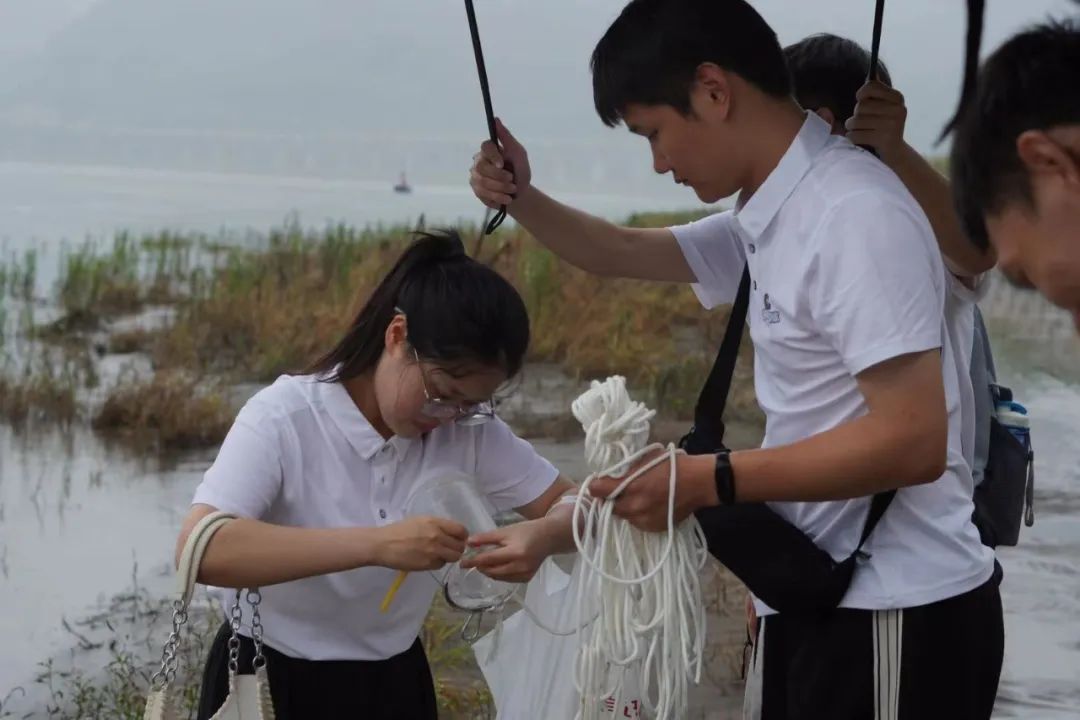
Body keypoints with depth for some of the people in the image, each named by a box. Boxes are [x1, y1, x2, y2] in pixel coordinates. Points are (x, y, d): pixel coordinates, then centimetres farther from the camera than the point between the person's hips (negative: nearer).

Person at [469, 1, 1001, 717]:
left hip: (895, 616, -9)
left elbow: (912, 441, -24)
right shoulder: (772, 217, 10)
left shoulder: (854, 215, -19)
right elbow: (626, 253, 26)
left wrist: (706, 481, -21)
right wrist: (523, 201, 8)